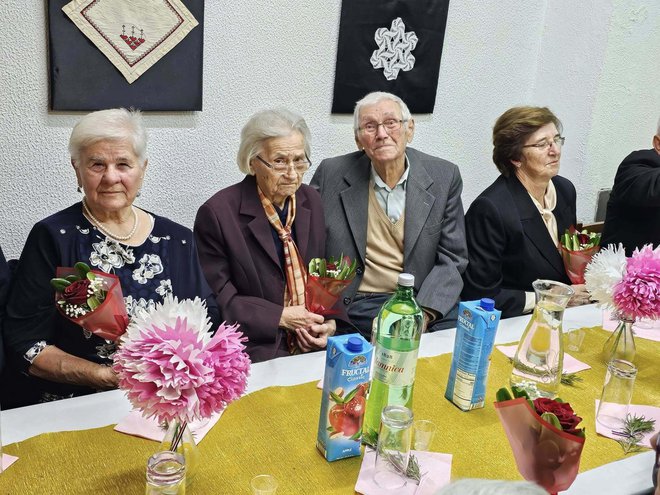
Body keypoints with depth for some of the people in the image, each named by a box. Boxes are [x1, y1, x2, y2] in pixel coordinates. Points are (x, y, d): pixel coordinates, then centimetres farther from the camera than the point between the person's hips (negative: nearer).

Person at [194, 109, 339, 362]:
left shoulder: (311, 201, 6)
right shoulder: (217, 213, -11)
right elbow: (217, 298, -9)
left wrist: (329, 320, -5)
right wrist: (279, 317, -15)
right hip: (256, 348, -5)